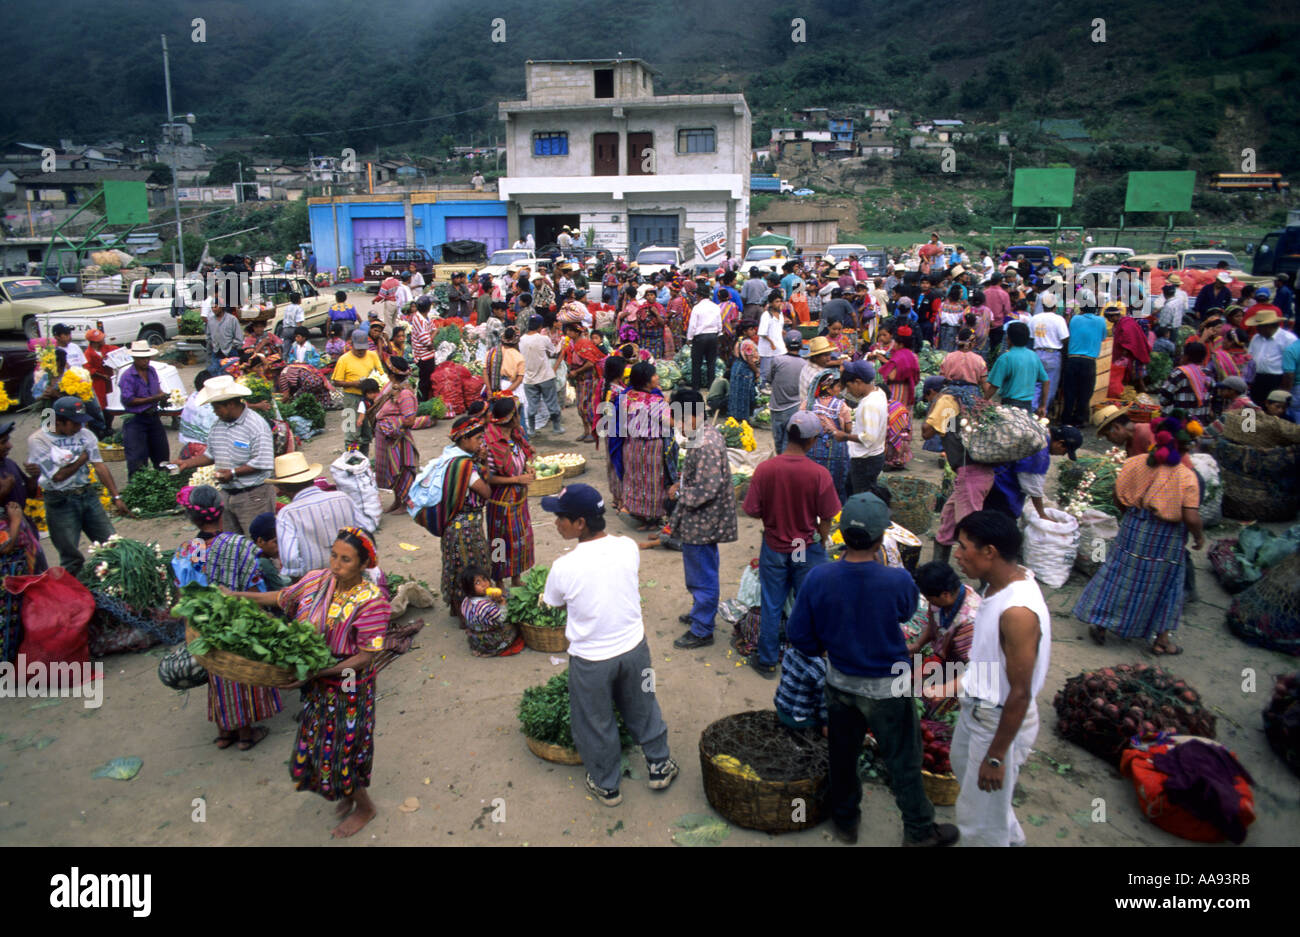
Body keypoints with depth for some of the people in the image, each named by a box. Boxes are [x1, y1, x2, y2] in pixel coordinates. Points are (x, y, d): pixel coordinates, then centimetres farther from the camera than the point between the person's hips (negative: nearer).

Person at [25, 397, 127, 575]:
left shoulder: (85, 434, 5)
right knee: (72, 560, 1)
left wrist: (116, 497, -4)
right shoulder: (38, 440, -9)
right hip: (61, 502, -4)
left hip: (88, 495, 4)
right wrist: (82, 458, -1)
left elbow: (100, 467, 1)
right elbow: (58, 475, -13)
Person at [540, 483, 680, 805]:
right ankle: (660, 766, 45)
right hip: (633, 648, 3)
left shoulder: (564, 567, -25)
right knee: (642, 709, 27)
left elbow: (552, 605, -6)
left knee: (596, 723, 20)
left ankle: (606, 785, 40)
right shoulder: (628, 547, -15)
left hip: (590, 660, -3)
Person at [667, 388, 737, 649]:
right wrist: (682, 484, 7)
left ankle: (701, 630, 16)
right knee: (700, 572, 25)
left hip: (701, 522, -10)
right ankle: (700, 611, 42)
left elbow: (706, 490, -28)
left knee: (703, 576, 3)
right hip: (702, 520, 10)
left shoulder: (704, 446, -28)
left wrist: (679, 493, -14)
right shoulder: (708, 432, 5)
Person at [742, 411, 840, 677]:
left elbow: (752, 511, -9)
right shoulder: (819, 474, -19)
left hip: (774, 547, 1)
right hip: (808, 549, -1)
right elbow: (826, 520, -10)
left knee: (771, 606, 15)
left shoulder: (764, 469, -16)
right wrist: (820, 544, 7)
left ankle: (767, 661, 29)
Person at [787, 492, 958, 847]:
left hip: (840, 681, 3)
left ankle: (844, 820, 42)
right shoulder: (897, 582, -27)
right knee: (903, 760, 17)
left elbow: (798, 634, -11)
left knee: (843, 752, 22)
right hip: (886, 688, -3)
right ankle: (919, 830, 35)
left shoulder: (818, 578, -21)